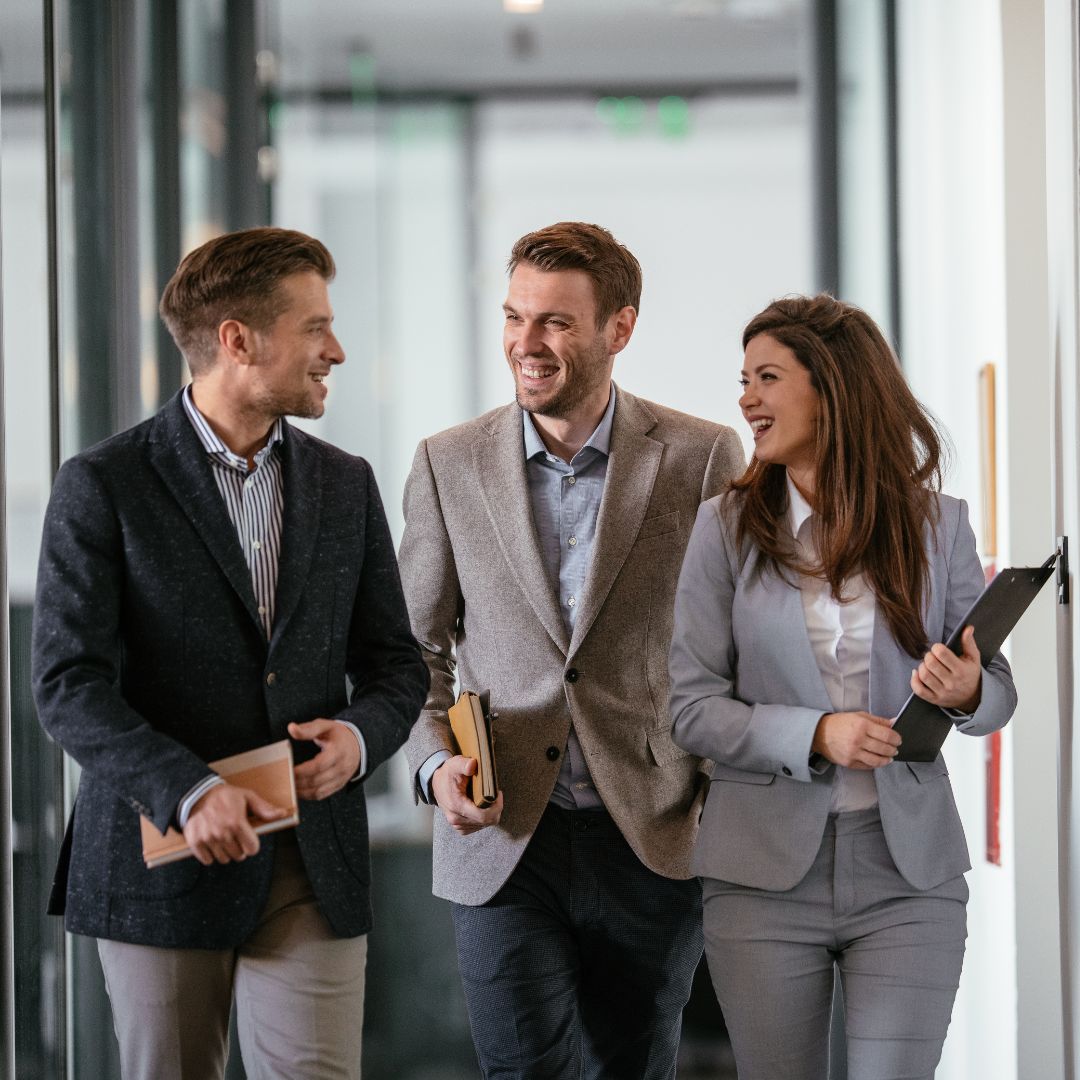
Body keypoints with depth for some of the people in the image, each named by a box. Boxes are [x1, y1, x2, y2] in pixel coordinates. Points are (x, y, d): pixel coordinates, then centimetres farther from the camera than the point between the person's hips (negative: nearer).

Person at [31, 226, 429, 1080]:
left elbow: (395, 662, 17)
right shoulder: (104, 485, -4)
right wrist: (187, 790, -23)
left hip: (315, 868, 3)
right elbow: (68, 682, -10)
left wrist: (361, 735, -6)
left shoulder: (346, 485, 11)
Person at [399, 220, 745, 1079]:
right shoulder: (448, 466, 4)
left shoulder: (703, 458, -1)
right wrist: (437, 762, -6)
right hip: (503, 842, 0)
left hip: (654, 845, 0)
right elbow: (417, 647, 11)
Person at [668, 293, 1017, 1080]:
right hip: (766, 869, 0)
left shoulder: (937, 522, 3)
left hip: (909, 871, 0)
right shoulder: (727, 527, 0)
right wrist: (814, 735, -17)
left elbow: (999, 690, 8)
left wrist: (967, 693, -16)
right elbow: (691, 706, -2)